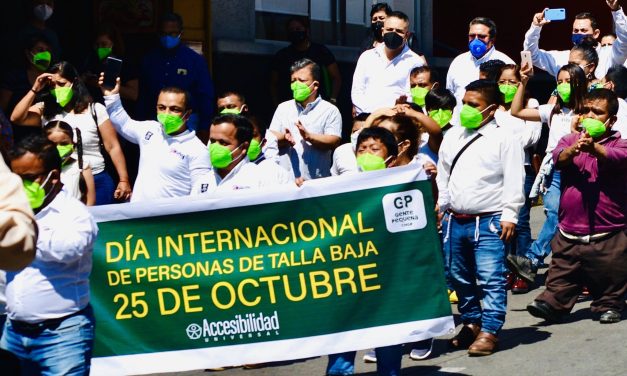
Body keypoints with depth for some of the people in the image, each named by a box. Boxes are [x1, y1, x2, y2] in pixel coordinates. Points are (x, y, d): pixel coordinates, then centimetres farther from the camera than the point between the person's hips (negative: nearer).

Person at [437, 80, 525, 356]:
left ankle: (490, 330, 0)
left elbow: (514, 180, -8)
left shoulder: (504, 139, -5)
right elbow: (442, 175, 19)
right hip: (455, 219, 6)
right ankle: (471, 323, 30)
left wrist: (509, 215, -12)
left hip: (488, 222, -6)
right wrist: (440, 207, 15)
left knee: (490, 279, -7)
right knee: (460, 277, 15)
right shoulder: (452, 137, 12)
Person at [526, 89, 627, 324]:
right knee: (562, 273, 5)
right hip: (570, 231, 2)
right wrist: (574, 149, -37)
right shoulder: (570, 140, 7)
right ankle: (553, 303, 12)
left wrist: (594, 148, -46)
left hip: (608, 233, -2)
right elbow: (558, 157, -13)